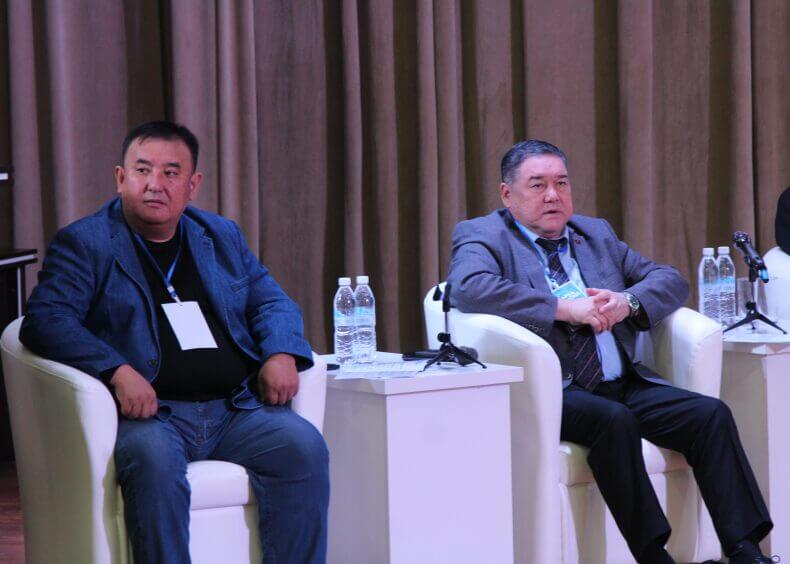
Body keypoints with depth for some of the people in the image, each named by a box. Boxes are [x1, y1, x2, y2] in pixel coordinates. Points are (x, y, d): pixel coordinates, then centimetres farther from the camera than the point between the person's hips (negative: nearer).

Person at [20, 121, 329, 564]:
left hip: (236, 408, 4)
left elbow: (271, 301, 23)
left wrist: (281, 354, -2)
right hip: (149, 412, -4)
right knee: (154, 459, -36)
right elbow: (44, 319, -6)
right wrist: (117, 372, -22)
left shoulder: (223, 237, 22)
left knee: (304, 445, -22)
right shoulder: (83, 244, 7)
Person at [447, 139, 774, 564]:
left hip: (623, 385, 6)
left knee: (710, 414, -14)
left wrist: (628, 301, -5)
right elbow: (469, 288, -19)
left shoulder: (596, 234, 22)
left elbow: (671, 281, 19)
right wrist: (564, 308, -19)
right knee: (614, 420, -34)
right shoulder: (481, 237, 4)